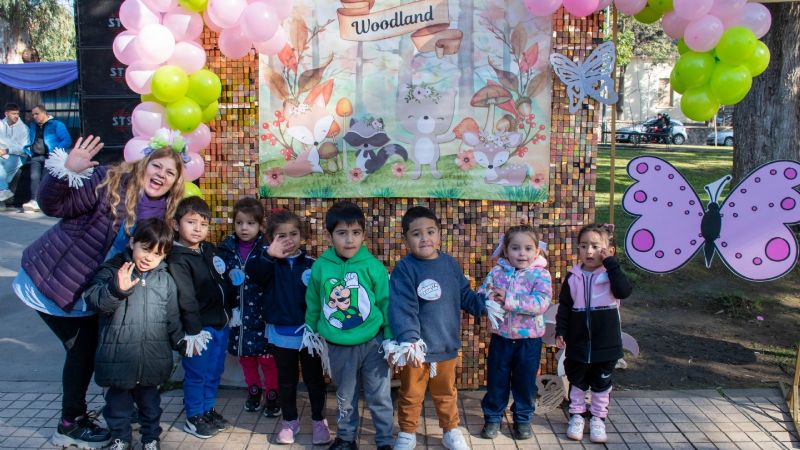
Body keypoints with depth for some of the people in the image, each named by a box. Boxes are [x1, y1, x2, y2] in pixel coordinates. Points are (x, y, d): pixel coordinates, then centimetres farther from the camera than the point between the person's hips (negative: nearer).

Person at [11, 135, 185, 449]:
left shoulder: (162, 212, -2)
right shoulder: (109, 182, -21)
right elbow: (53, 205, -29)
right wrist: (66, 171, -45)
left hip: (90, 292, 7)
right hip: (53, 280, -6)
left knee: (89, 348, 12)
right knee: (82, 349, -1)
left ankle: (76, 415, 33)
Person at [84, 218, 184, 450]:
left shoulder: (165, 280, 4)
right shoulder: (112, 271, -6)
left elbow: (172, 317, 11)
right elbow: (94, 300, -18)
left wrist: (180, 341, 10)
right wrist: (117, 289, -33)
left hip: (152, 358, 2)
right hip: (117, 356, -2)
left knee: (149, 400, 18)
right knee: (118, 399, 14)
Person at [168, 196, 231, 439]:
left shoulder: (209, 250, 9)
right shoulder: (178, 259, -15)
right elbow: (186, 299, -20)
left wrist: (229, 313, 20)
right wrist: (194, 331, -21)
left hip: (220, 323, 8)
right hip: (200, 328, -8)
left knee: (214, 373, 19)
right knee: (196, 374, 6)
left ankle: (208, 410, 34)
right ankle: (194, 418, 21)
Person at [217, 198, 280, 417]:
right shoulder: (227, 248, 1)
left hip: (262, 314, -4)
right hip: (238, 314, 4)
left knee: (267, 357, 5)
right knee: (245, 357, 18)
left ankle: (272, 396, 23)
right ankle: (254, 390, 38)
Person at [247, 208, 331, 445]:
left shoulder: (311, 264, -6)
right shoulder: (271, 264, -5)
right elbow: (253, 273, -26)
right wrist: (269, 254, -42)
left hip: (308, 332, -1)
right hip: (281, 333, 1)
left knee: (314, 378, 12)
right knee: (286, 380, 15)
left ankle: (318, 420, 27)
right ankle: (290, 421, 30)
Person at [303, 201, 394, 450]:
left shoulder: (372, 266, -14)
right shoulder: (320, 266, -8)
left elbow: (386, 304, -6)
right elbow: (313, 304, 6)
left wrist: (391, 338, -3)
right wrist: (310, 331, 15)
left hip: (372, 343, -2)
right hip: (338, 347, 2)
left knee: (379, 397, 11)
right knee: (345, 397, 21)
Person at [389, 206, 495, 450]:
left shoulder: (450, 264, -1)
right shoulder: (404, 269, -17)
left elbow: (465, 296, 9)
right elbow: (401, 309, -25)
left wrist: (485, 303, -5)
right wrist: (408, 340, -36)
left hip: (446, 345, 4)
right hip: (417, 347, -3)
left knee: (446, 393, 23)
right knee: (410, 395, 16)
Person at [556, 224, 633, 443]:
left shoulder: (611, 273, -8)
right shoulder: (573, 277, -3)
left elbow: (624, 291, -28)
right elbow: (564, 307, 4)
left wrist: (611, 263, -26)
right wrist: (560, 331, -3)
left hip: (606, 344, -1)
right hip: (578, 344, 1)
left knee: (601, 384, 14)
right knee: (577, 382, 15)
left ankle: (598, 418, 30)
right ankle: (576, 416, 31)